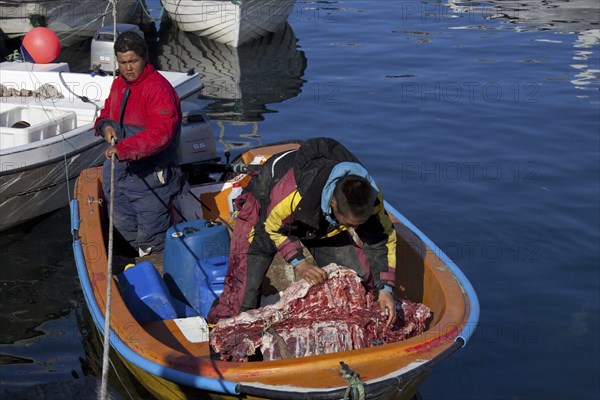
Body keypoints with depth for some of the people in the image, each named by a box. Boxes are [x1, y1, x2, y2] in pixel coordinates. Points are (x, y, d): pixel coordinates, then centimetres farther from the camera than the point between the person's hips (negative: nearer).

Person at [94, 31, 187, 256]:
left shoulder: (159, 88, -18)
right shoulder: (119, 84, 9)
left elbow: (160, 133, -30)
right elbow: (107, 112, 25)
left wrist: (124, 149, -40)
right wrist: (105, 125, -1)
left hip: (149, 175, -8)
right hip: (118, 168, 8)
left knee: (150, 233, -1)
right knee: (123, 223, 20)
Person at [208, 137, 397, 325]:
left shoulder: (370, 196, -33)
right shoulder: (293, 194, -46)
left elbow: (383, 239, -15)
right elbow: (274, 227, -22)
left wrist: (385, 289, -20)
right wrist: (300, 263, -29)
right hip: (267, 211, -4)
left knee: (359, 274, -7)